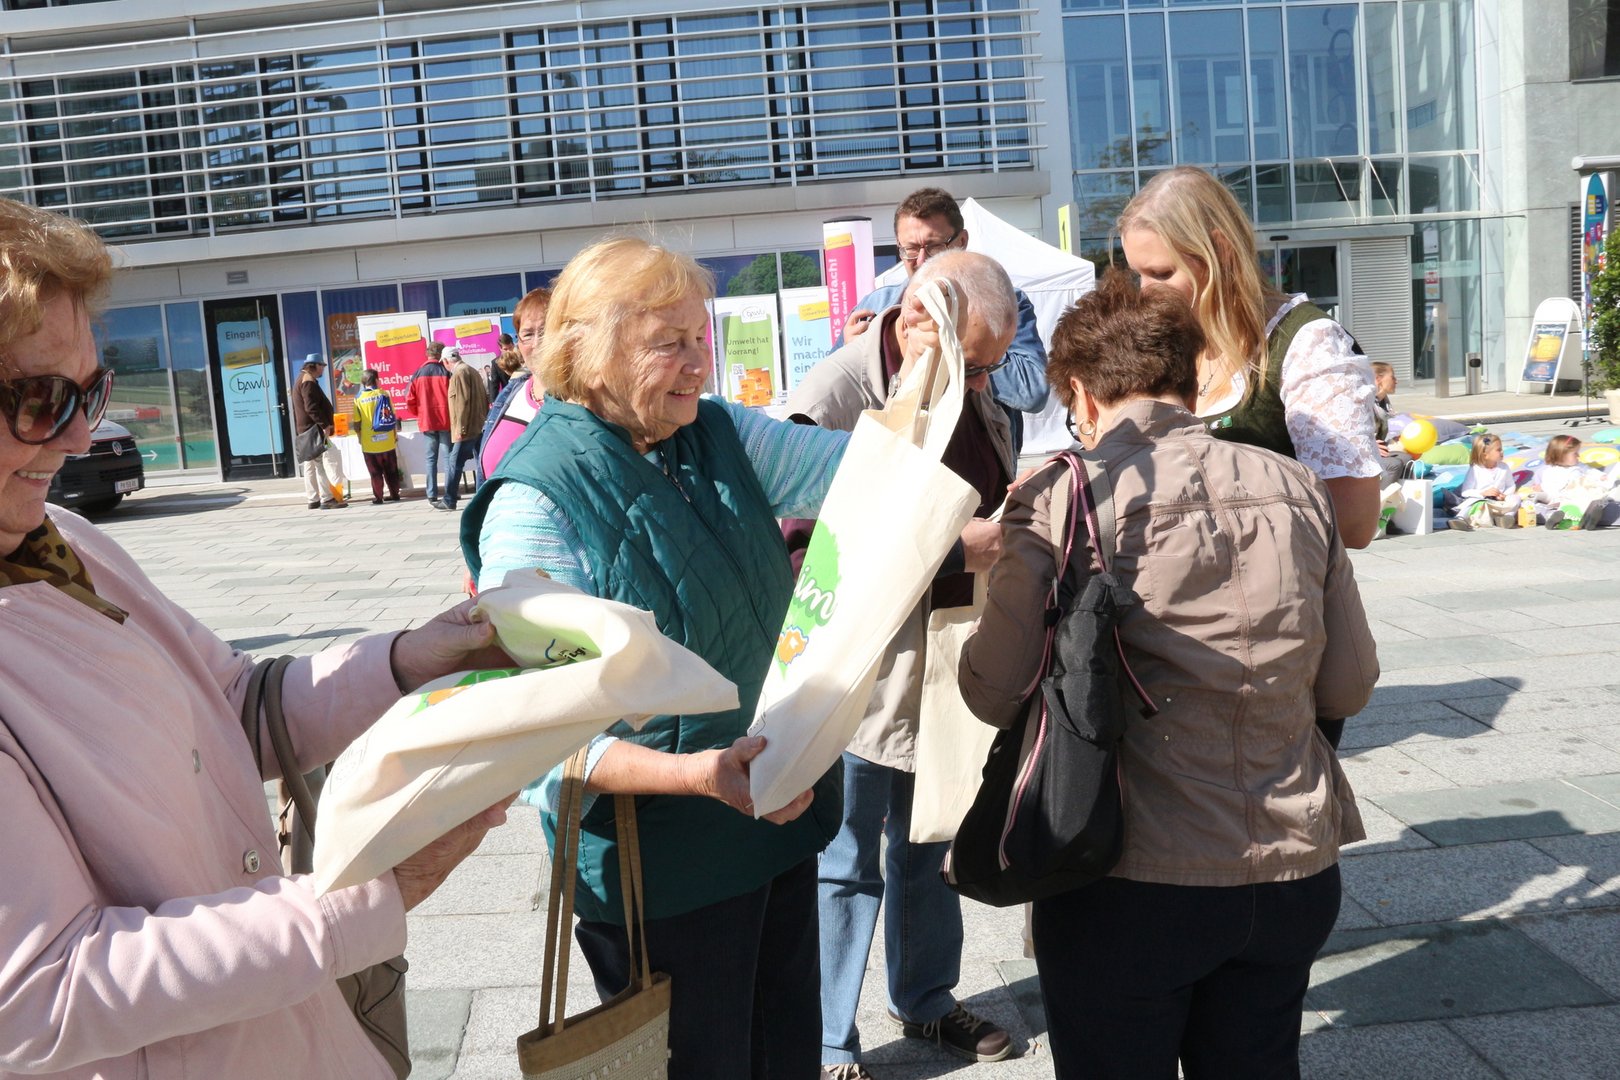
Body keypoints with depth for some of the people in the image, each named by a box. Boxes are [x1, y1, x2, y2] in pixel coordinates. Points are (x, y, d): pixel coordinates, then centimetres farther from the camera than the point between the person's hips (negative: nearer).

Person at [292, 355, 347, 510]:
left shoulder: (302, 380, 21)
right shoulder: (309, 381, -12)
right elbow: (311, 407, -23)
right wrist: (324, 424, -26)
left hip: (306, 430, 11)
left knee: (310, 465, 11)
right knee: (328, 462, -13)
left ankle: (314, 500, 15)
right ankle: (327, 499, -17)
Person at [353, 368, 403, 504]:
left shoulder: (359, 398, -6)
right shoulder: (384, 394, -2)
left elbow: (357, 422, -5)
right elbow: (393, 416, 1)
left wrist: (360, 437, 10)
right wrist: (395, 434, 12)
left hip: (370, 442, -2)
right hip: (387, 440, 2)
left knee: (375, 472, 6)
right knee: (391, 470, 13)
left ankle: (378, 497, 7)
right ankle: (394, 494, 17)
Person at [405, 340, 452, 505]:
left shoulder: (418, 374, 1)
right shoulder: (446, 372, -6)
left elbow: (409, 400, 0)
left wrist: (420, 414, 16)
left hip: (427, 422, 2)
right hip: (446, 421, -2)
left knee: (431, 459, 6)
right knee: (448, 457, 3)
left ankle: (432, 496, 3)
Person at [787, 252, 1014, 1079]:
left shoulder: (973, 393, 4)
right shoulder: (835, 395, -20)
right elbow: (811, 543, -29)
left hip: (948, 667, 7)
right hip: (858, 676, -7)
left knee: (927, 852, 23)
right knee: (844, 869, 7)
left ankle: (926, 999, 43)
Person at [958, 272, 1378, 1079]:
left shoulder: (1059, 498, -12)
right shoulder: (1295, 488, 0)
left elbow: (994, 692, -10)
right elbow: (1348, 686, 5)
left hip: (1132, 883, -4)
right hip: (1294, 871, 4)